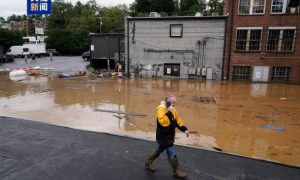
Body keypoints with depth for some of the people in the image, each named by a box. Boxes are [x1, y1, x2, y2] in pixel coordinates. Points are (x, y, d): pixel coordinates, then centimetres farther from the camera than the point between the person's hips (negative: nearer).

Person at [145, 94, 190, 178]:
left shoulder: (173, 110, 4)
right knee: (171, 153, -2)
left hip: (169, 136, 9)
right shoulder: (161, 109, -24)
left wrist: (184, 129, 7)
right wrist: (169, 112, -38)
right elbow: (164, 122, -38)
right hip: (163, 136, -9)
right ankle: (176, 171, 17)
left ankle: (148, 162, 42)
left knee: (159, 150, 22)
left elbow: (178, 120, 13)